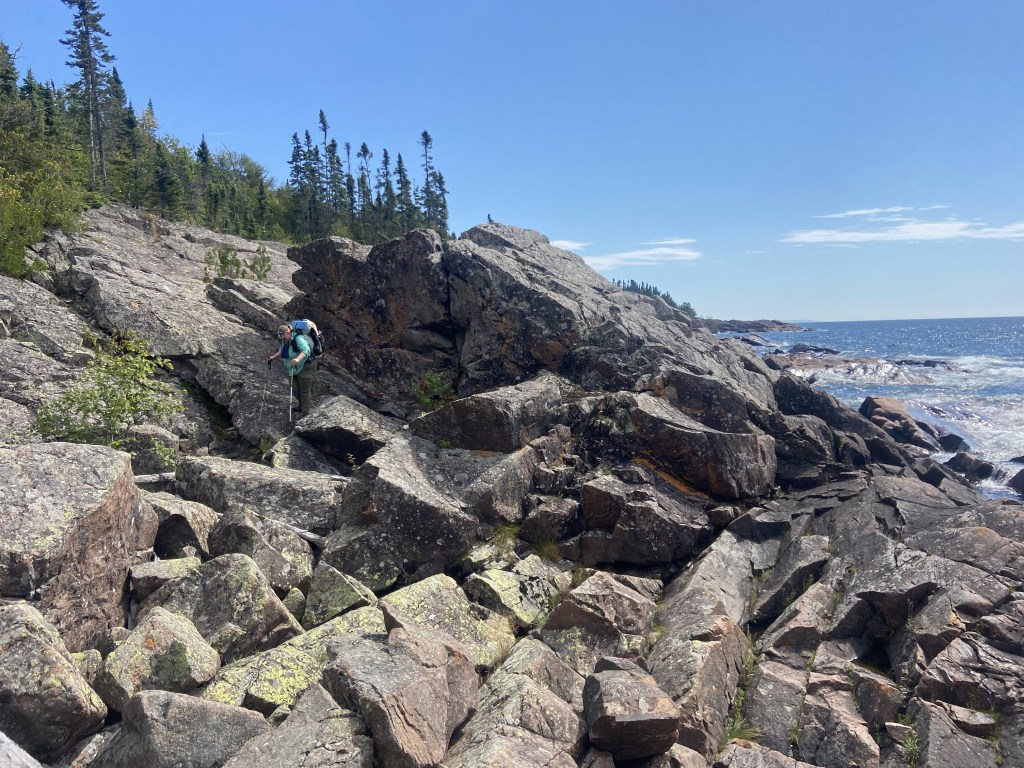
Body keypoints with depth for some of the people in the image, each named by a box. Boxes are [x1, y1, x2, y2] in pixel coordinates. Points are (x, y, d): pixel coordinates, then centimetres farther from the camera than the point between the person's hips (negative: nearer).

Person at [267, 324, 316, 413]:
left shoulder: (298, 338, -22)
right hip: (295, 369, 9)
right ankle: (301, 407, 30)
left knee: (305, 390, -10)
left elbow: (306, 351, -35)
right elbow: (281, 352, 17)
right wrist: (273, 357, 0)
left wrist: (298, 359, -51)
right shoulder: (285, 341, 7)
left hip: (305, 367, -9)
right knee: (298, 389, 16)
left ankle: (306, 411, -8)